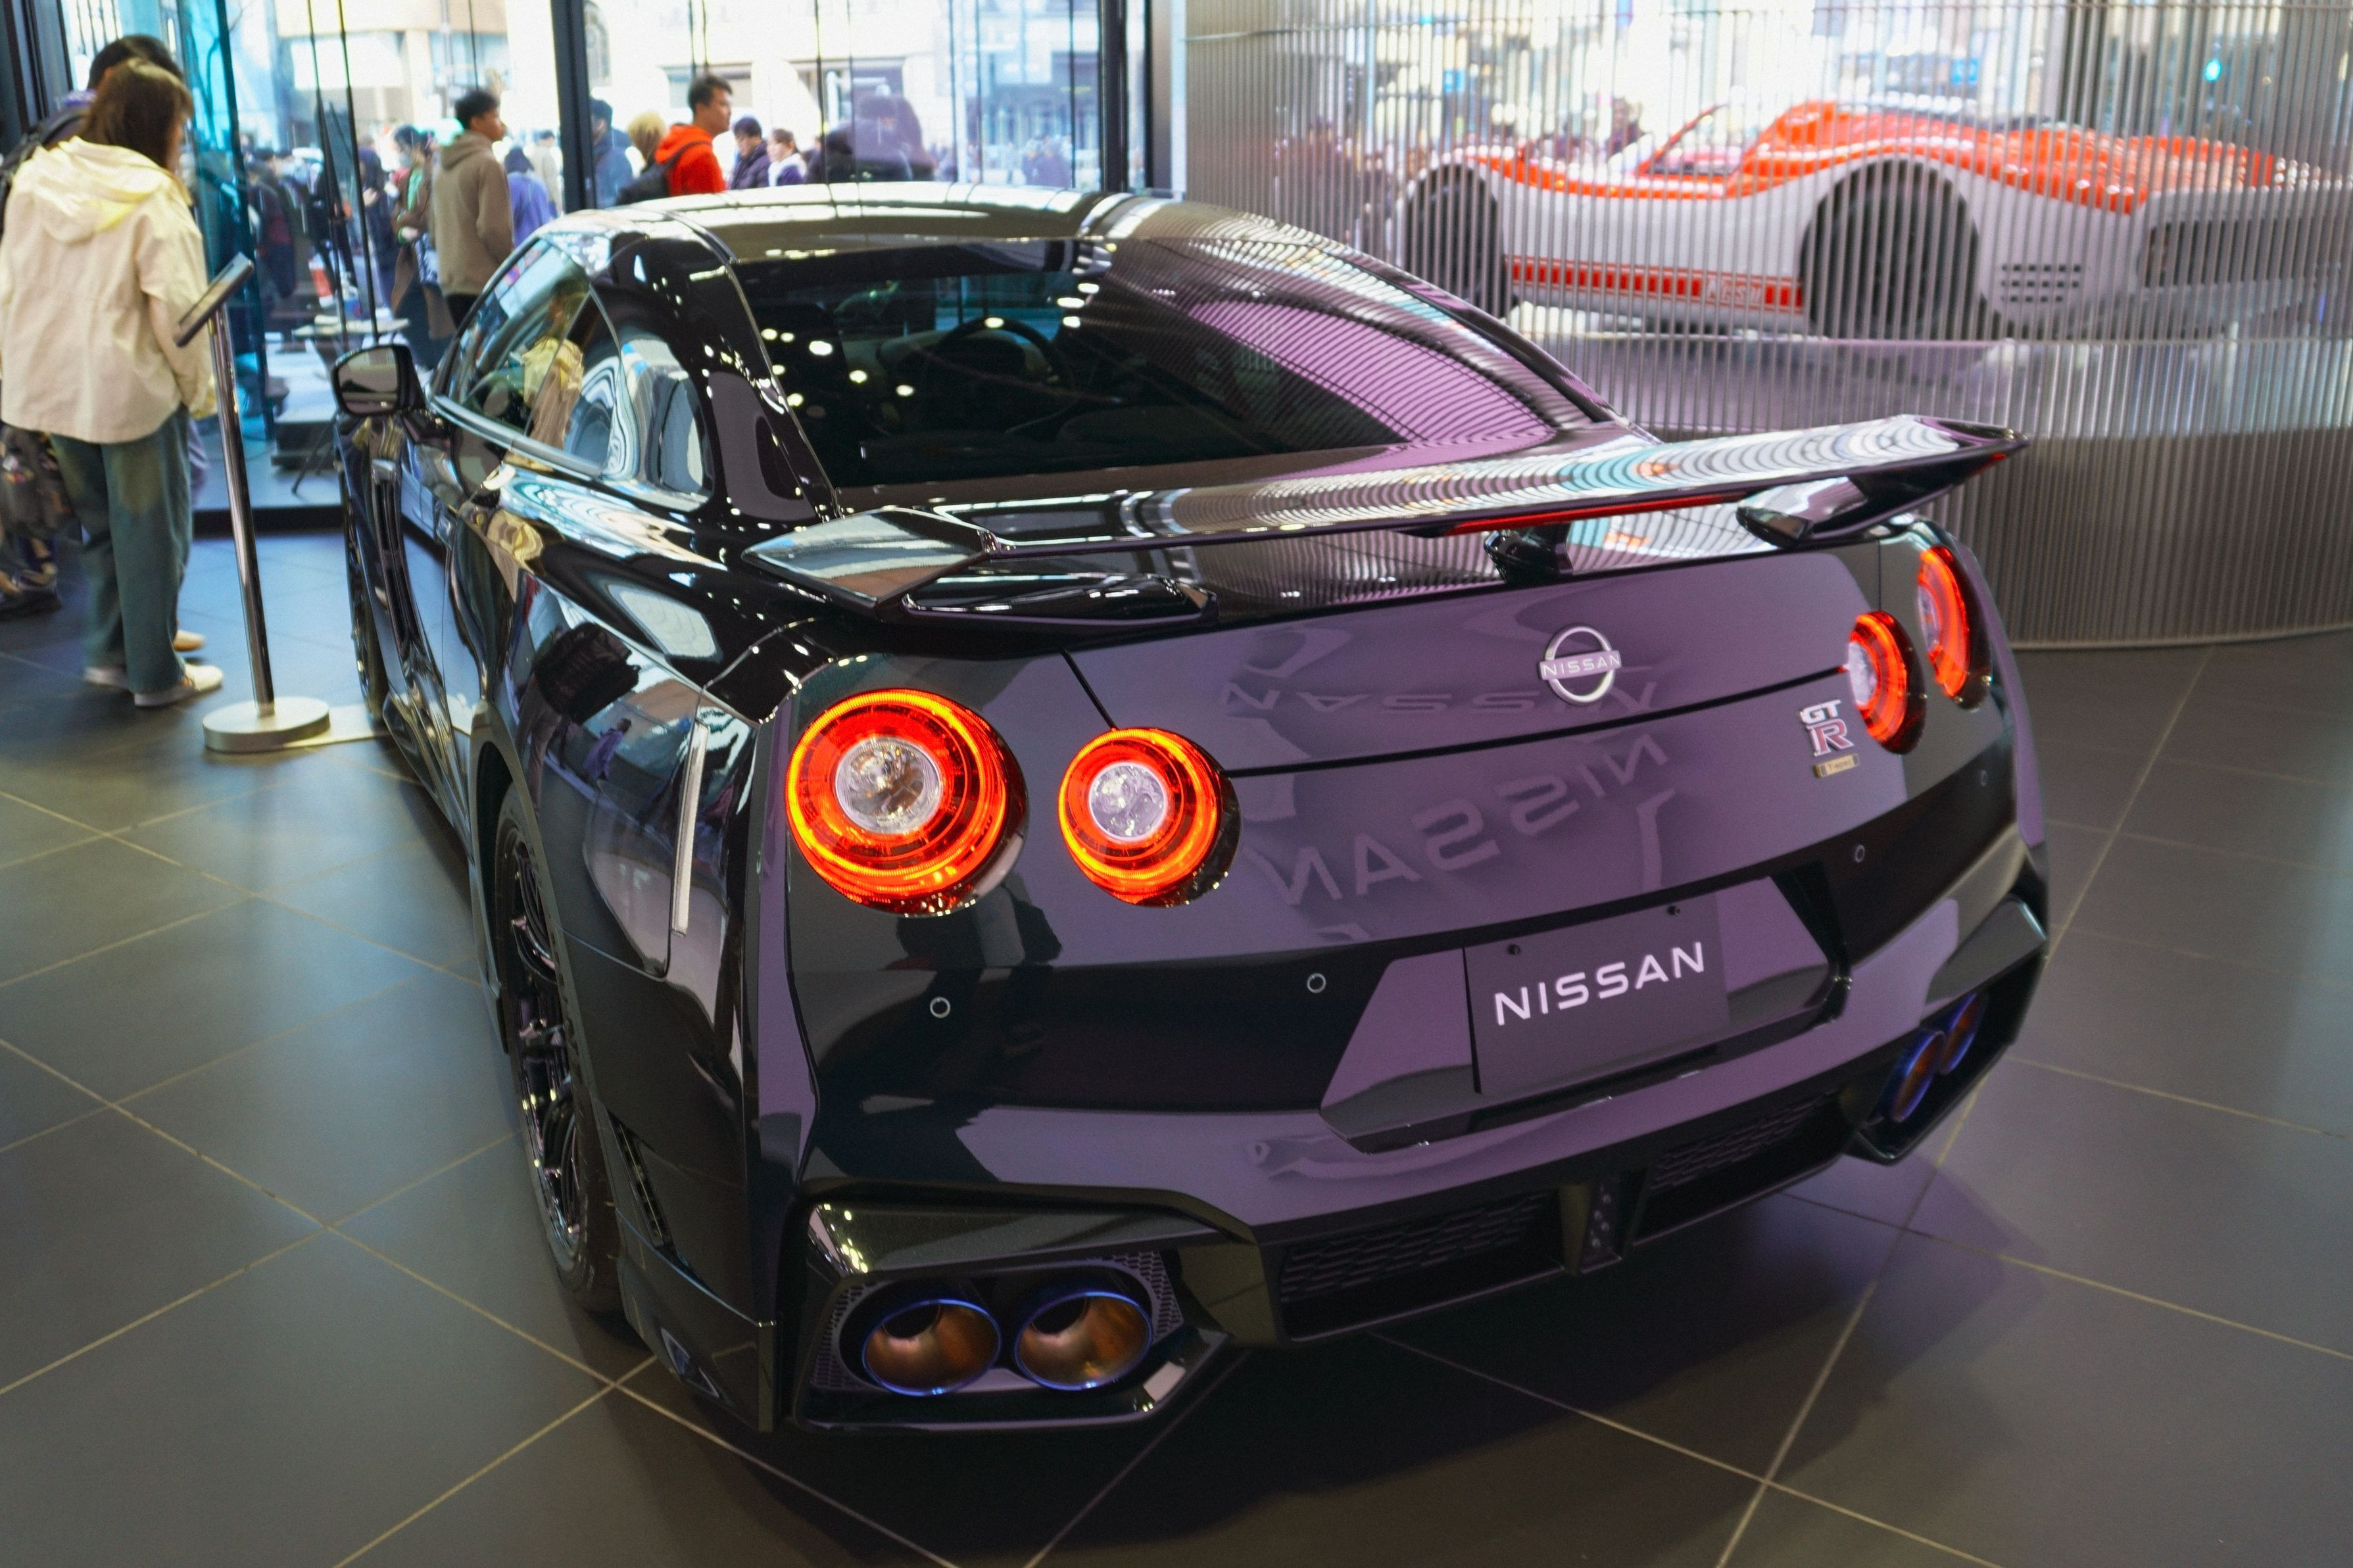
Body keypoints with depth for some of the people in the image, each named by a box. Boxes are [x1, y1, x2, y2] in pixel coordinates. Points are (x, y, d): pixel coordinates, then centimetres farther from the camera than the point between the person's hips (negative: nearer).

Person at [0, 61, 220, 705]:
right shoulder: (153, 198, -13)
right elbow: (174, 307, -19)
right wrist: (199, 385, -6)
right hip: (130, 387, -6)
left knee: (101, 520, 22)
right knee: (150, 530, 6)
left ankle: (109, 650, 28)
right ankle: (156, 674, 13)